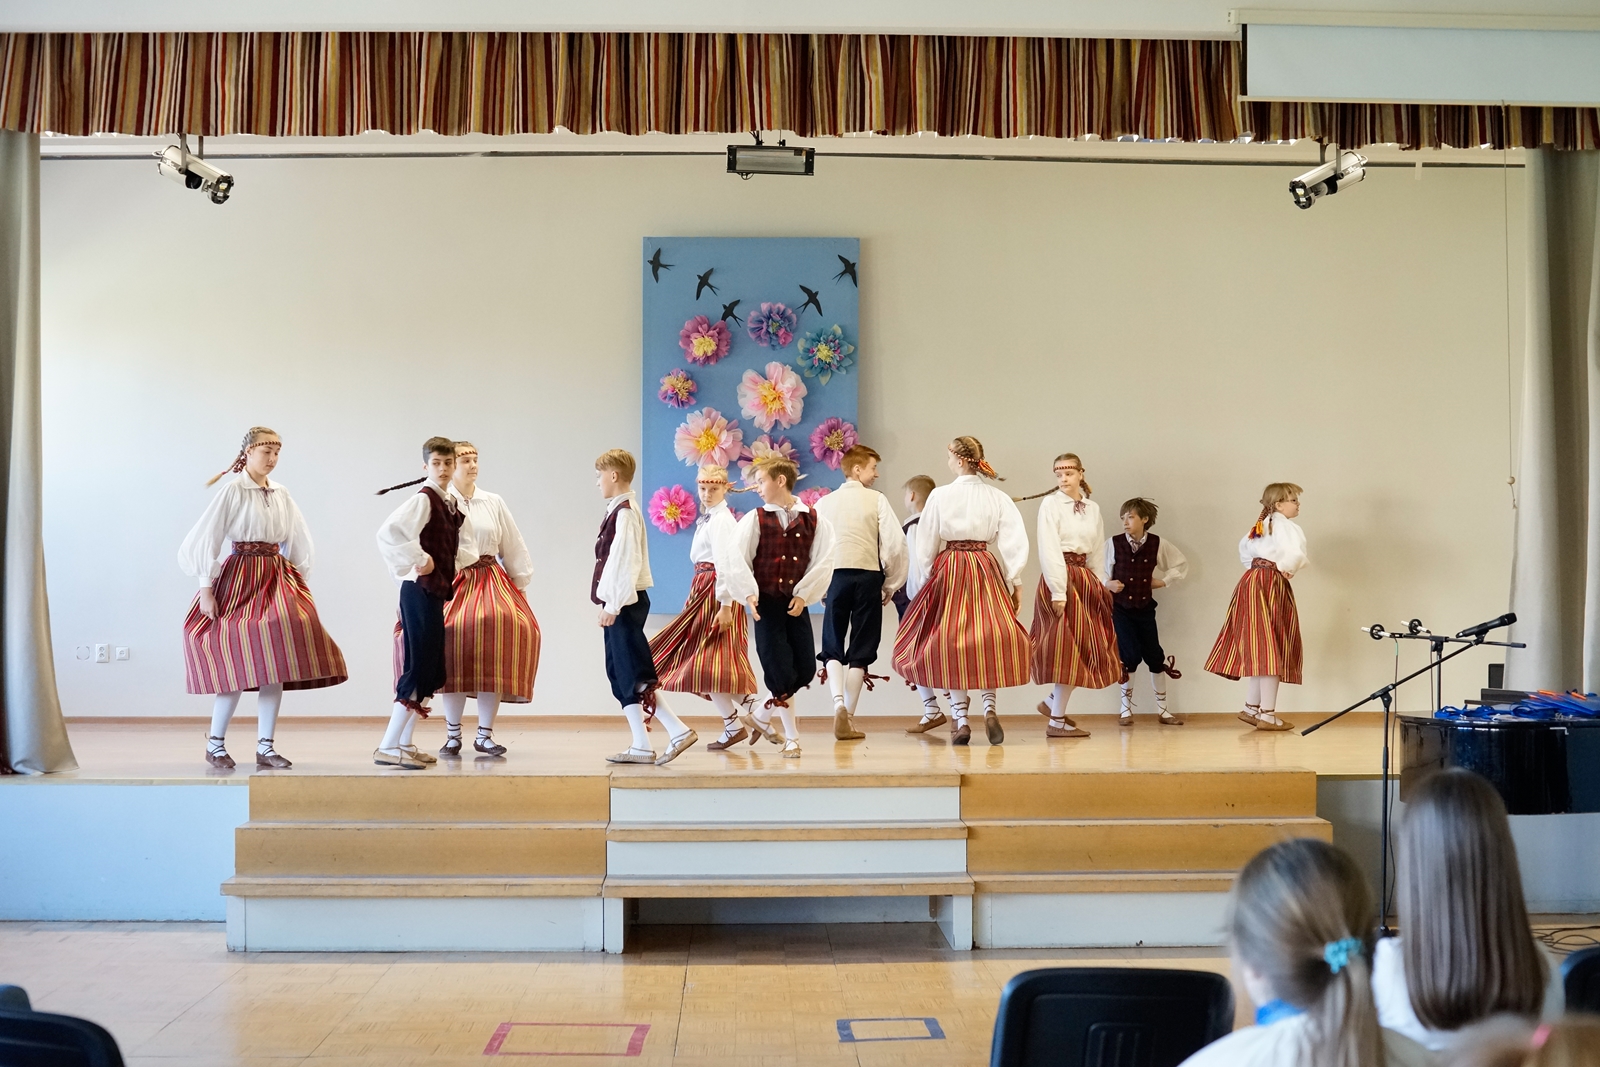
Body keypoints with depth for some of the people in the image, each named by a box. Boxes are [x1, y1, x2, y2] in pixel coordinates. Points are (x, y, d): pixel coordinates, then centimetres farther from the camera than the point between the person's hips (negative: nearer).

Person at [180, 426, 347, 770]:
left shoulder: (281, 494, 10)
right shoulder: (232, 490, -6)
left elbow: (298, 543, 17)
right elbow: (206, 539, -8)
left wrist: (297, 583, 10)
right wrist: (206, 590, -12)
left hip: (277, 581, 5)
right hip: (240, 580, -5)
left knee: (275, 666, 1)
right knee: (239, 665, -8)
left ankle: (265, 748, 7)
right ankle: (215, 744, 9)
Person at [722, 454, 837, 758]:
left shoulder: (813, 520, 2)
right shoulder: (755, 519, 0)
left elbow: (823, 561, -1)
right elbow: (737, 559, -6)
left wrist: (804, 595, -10)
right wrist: (749, 594, -17)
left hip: (796, 604, 2)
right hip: (766, 603, -2)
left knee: (806, 669, 2)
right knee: (781, 671, -4)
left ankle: (759, 717, 23)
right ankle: (791, 737, 10)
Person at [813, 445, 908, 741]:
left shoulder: (824, 503, 8)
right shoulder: (876, 500, 0)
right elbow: (896, 543, -6)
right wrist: (891, 584, 6)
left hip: (835, 575, 2)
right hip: (868, 576, -2)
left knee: (832, 647, 9)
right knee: (860, 649, 7)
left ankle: (839, 704, -14)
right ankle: (849, 718, 7)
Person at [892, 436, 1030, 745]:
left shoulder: (940, 495, -4)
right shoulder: (997, 497, 1)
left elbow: (925, 543, 0)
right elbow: (1015, 540, -4)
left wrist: (923, 581, 9)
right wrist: (1015, 580, 2)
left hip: (948, 571, -1)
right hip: (986, 569, 1)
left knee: (951, 643, 5)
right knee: (989, 640, 11)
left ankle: (961, 720, 4)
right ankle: (989, 707, -6)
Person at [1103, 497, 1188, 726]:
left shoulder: (1158, 544, -3)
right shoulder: (1113, 544, -7)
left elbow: (1181, 564, 11)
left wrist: (1164, 581, 2)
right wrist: (1108, 584, -19)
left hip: (1145, 606, 2)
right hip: (1120, 607, -2)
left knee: (1154, 656, 4)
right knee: (1130, 656, -7)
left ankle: (1163, 710, 16)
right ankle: (1126, 709, 10)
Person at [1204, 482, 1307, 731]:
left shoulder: (1261, 526, 17)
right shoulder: (1285, 525, -10)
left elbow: (1244, 548, 30)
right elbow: (1295, 555, -25)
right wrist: (1286, 569, -6)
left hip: (1252, 580, 9)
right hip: (1271, 584, -9)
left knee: (1257, 649, 14)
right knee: (1271, 651, -7)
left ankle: (1252, 707, 19)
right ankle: (1267, 715, -8)